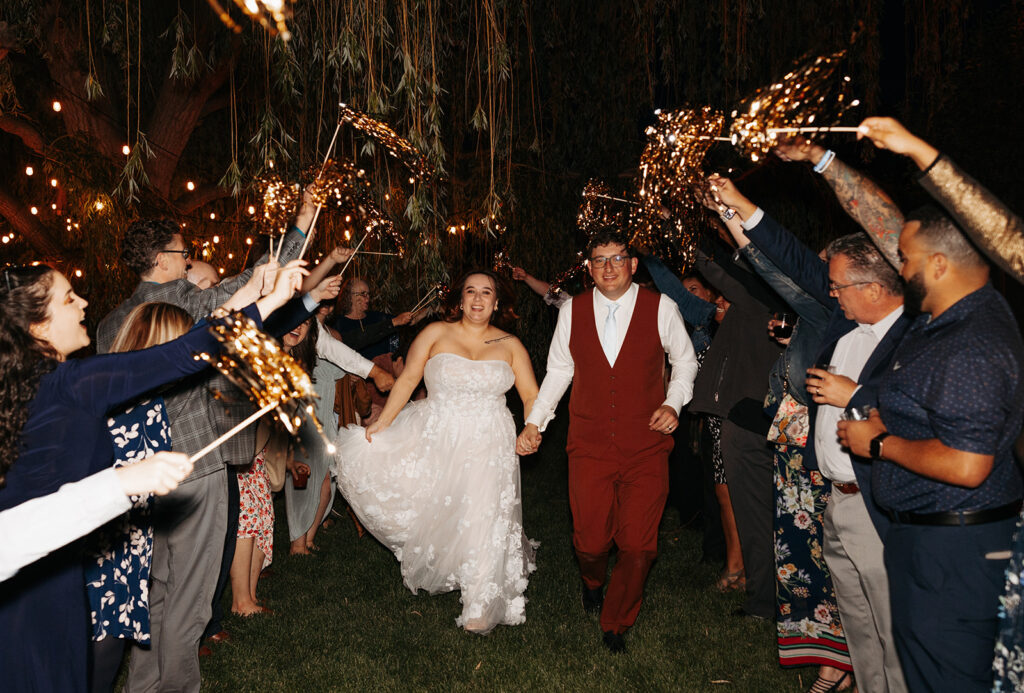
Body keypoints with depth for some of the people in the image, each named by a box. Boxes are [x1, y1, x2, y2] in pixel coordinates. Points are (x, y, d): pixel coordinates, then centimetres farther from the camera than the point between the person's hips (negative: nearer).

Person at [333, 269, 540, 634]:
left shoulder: (510, 346, 5)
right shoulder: (435, 333, 1)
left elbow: (531, 395, 4)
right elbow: (407, 379, -2)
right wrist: (381, 423, -8)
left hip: (487, 448, 0)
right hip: (433, 440, 1)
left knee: (481, 524, -1)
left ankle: (481, 609, 18)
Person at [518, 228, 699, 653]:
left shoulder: (661, 308, -3)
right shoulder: (572, 311, 2)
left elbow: (684, 360, 11)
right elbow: (558, 371, 12)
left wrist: (673, 403, -5)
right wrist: (535, 422, 7)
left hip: (646, 446, -1)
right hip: (589, 446, 1)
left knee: (638, 546, -1)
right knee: (590, 542, 3)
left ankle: (615, 621, 28)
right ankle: (593, 583, 43)